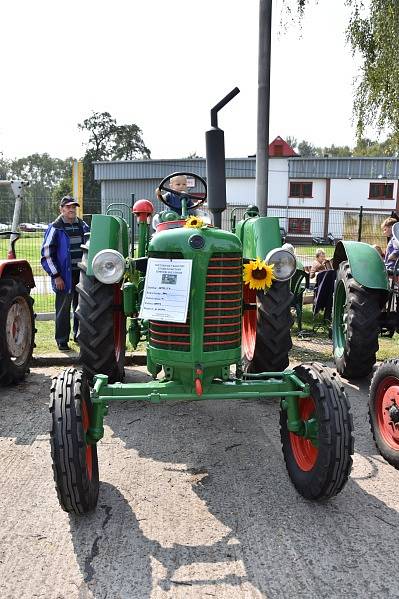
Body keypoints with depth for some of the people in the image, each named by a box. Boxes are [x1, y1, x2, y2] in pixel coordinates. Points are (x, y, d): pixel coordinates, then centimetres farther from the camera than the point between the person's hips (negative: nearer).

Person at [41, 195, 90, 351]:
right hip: (64, 276, -5)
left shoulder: (83, 226, 10)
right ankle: (62, 340, 11)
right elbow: (46, 253, -7)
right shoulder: (55, 228, -5)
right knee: (63, 309, 1)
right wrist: (56, 276, -12)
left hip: (82, 274, 5)